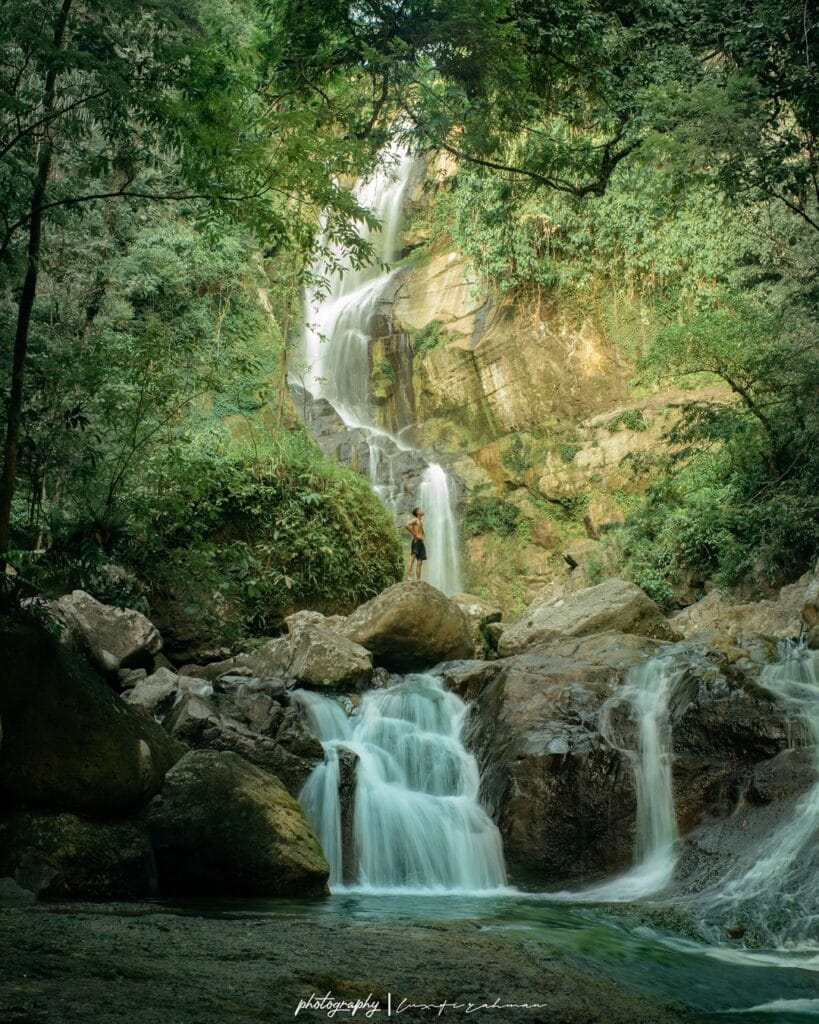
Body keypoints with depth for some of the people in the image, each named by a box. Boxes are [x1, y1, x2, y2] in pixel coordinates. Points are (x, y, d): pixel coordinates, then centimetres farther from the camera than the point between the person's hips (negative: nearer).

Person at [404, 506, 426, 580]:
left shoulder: (421, 522, 24)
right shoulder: (415, 520, -1)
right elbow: (407, 526, -20)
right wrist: (414, 535, -16)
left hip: (421, 542, 8)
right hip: (416, 541, -8)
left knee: (419, 562, 3)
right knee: (413, 558, -19)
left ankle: (418, 579, 0)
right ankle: (408, 575, -27)